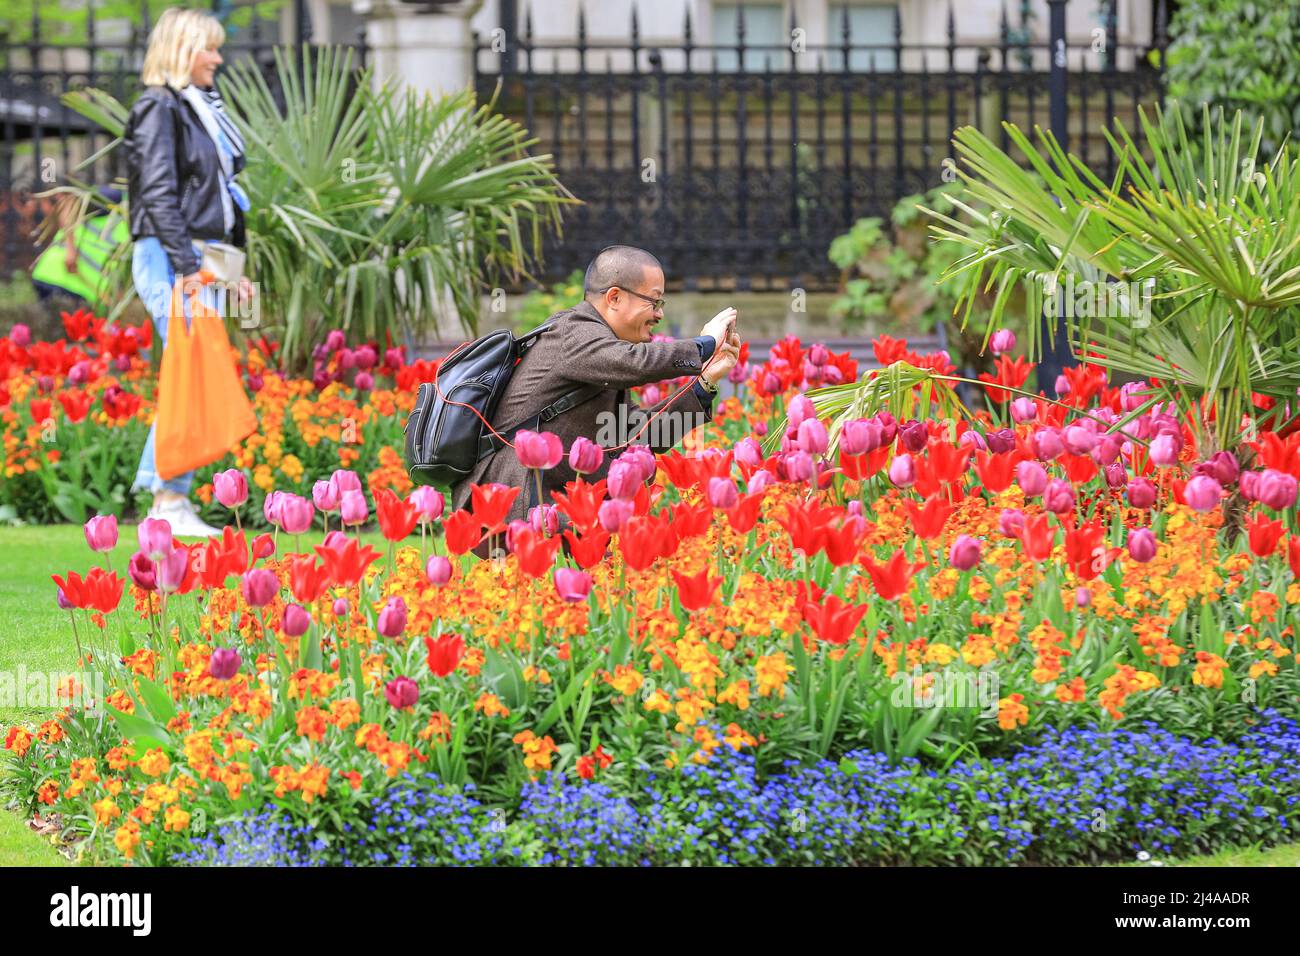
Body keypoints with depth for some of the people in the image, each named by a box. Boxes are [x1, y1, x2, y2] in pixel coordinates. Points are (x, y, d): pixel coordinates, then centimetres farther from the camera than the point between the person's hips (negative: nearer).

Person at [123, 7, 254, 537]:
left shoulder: (203, 109, 20)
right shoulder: (159, 109, -8)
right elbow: (159, 194, -15)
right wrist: (187, 266, -21)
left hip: (205, 261, 9)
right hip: (170, 259, -9)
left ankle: (158, 489, 10)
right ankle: (171, 502, -13)